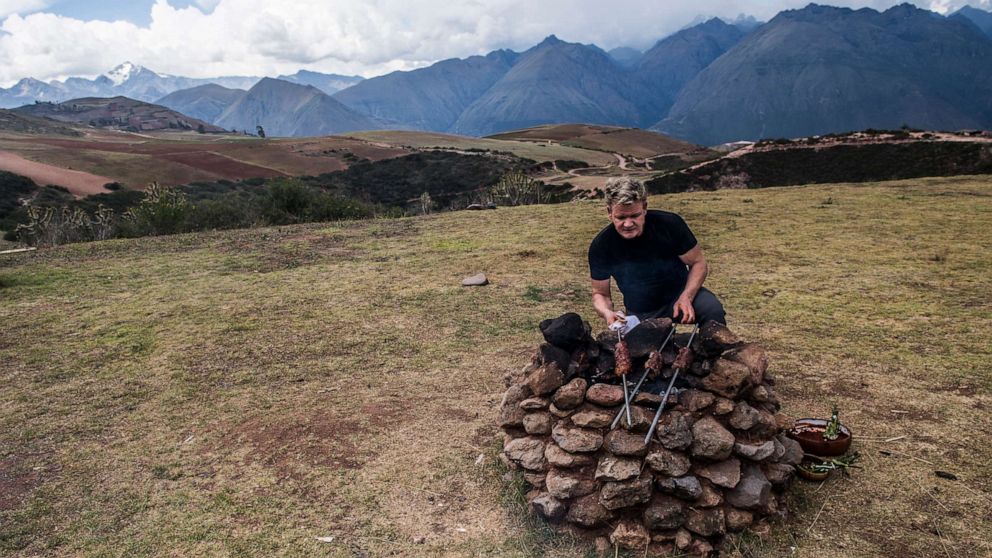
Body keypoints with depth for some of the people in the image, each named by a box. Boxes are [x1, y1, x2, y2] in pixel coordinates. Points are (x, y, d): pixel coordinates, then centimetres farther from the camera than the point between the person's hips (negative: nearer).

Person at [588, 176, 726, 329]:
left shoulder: (670, 224, -18)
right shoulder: (600, 246, -15)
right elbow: (600, 293, -4)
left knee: (712, 309, -28)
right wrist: (607, 313, -27)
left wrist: (686, 297, -25)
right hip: (640, 315, 1)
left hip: (680, 294, 0)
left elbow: (698, 262, -7)